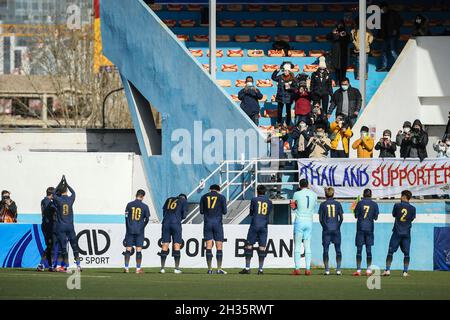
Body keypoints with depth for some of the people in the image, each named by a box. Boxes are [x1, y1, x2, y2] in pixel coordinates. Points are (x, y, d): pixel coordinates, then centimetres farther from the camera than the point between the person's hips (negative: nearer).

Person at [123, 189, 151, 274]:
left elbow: (126, 217, 3)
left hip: (130, 229, 1)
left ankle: (126, 268, 2)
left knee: (128, 249, 5)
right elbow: (147, 219, 0)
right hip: (140, 231, -1)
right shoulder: (144, 206, -3)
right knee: (139, 250, 3)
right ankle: (138, 268, 3)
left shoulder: (129, 205, 0)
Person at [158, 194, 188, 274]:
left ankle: (162, 268, 0)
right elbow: (184, 215, 3)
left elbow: (164, 212, 19)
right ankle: (176, 268, -3)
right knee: (177, 245, 0)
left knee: (165, 245, 3)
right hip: (176, 223, -3)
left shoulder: (169, 199, 24)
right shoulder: (184, 201, 11)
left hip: (166, 223, 3)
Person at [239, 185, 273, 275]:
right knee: (262, 247, 2)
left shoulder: (254, 200, 0)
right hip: (264, 226, 3)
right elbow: (269, 213, 13)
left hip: (254, 225, -2)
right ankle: (260, 269, -1)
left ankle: (247, 268, -2)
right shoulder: (269, 202, 7)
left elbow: (251, 213, 8)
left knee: (249, 245, 2)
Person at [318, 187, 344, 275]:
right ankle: (338, 269, 0)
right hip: (336, 230, 1)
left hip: (326, 229, -1)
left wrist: (324, 226, 11)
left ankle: (327, 269, -3)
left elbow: (320, 219, -2)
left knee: (326, 250, 3)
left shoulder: (323, 204, -1)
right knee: (338, 250, 7)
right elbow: (341, 218, 0)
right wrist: (338, 226, 11)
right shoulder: (337, 204, 1)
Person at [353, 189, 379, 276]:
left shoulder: (360, 203, -4)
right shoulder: (374, 204, 1)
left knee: (359, 249, -1)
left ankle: (358, 270, -6)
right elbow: (376, 217, 5)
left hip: (360, 228, -2)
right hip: (370, 228, 2)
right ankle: (369, 270, 5)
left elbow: (356, 215, -1)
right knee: (368, 249, 7)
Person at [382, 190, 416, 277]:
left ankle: (387, 270, -4)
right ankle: (405, 271, 1)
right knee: (406, 253, 6)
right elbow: (412, 218, 9)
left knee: (390, 251, 3)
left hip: (397, 233, -1)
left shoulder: (397, 205, -5)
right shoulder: (412, 208, -2)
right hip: (406, 233, 1)